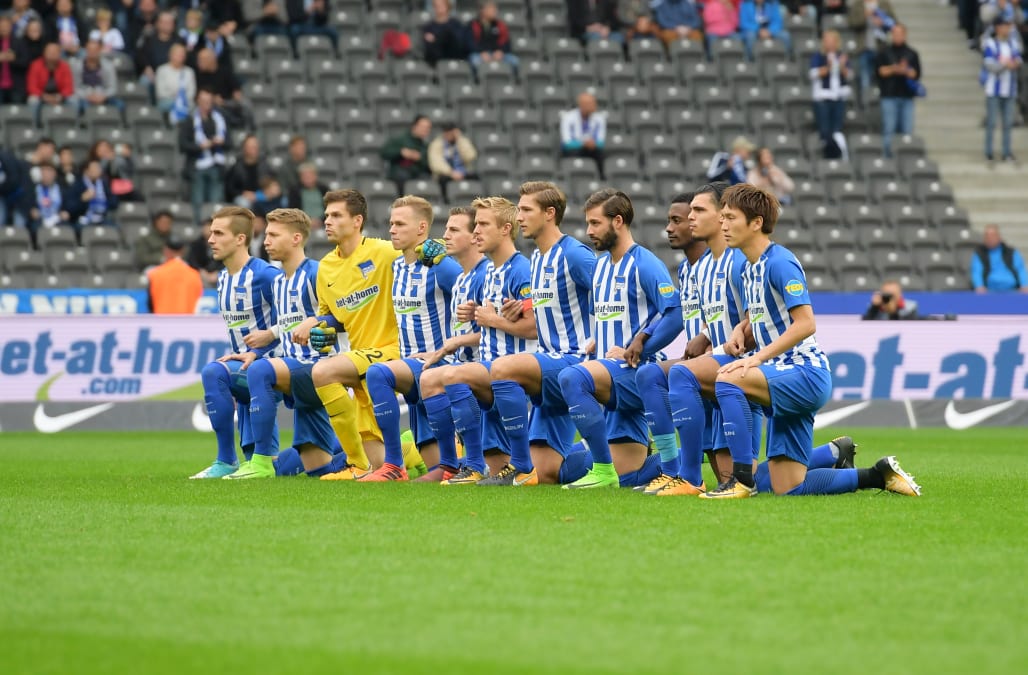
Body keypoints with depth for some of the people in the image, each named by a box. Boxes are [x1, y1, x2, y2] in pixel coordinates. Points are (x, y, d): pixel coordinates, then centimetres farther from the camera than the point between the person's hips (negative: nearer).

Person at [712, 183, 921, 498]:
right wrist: (739, 331, 4)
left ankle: (742, 480, -28)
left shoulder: (779, 262, -14)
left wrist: (757, 358, -25)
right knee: (786, 488, 6)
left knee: (728, 381, -31)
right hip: (787, 379, 9)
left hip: (805, 373, -9)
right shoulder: (749, 270, 14)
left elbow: (805, 324, -21)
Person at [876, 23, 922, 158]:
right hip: (889, 97, -2)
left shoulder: (912, 54, 11)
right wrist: (894, 69, -14)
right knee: (888, 128, -7)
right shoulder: (884, 52, 8)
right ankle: (886, 155, -4)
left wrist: (905, 71, -15)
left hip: (907, 96, 2)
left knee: (907, 129, -1)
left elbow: (917, 74, 3)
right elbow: (880, 70, -1)